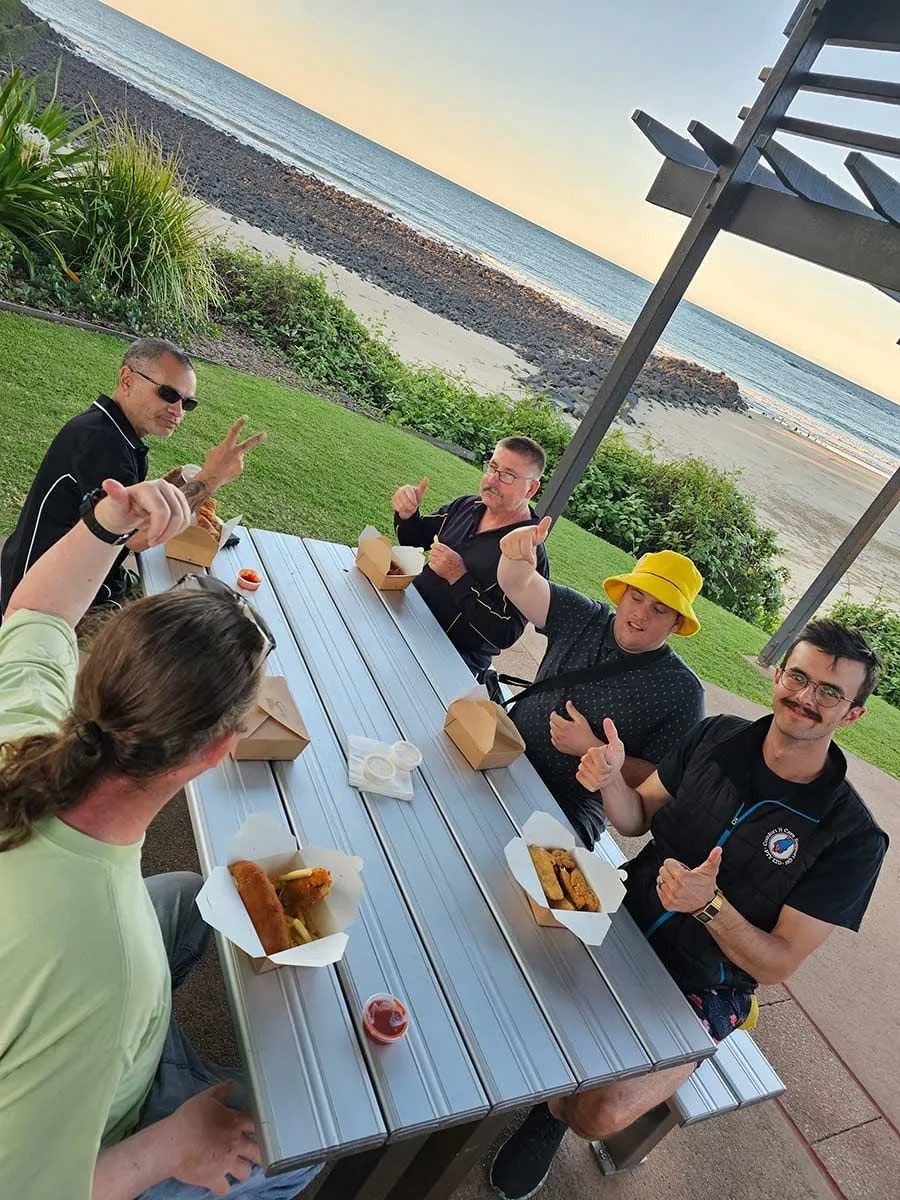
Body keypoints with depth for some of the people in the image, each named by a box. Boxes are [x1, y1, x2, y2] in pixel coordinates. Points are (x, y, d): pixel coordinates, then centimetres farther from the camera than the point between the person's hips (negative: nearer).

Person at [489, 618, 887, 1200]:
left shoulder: (853, 838, -17)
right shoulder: (717, 736, -8)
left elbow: (778, 965, -14)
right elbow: (638, 819, 3)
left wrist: (710, 904, -32)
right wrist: (611, 779, -19)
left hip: (699, 990, -3)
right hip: (622, 927, 4)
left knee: (602, 1113, -22)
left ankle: (554, 1111, 14)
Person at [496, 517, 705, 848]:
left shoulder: (681, 692, -8)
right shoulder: (584, 620, 3)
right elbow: (518, 585, -8)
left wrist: (593, 750, -20)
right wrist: (517, 554, -31)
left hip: (569, 809, -5)